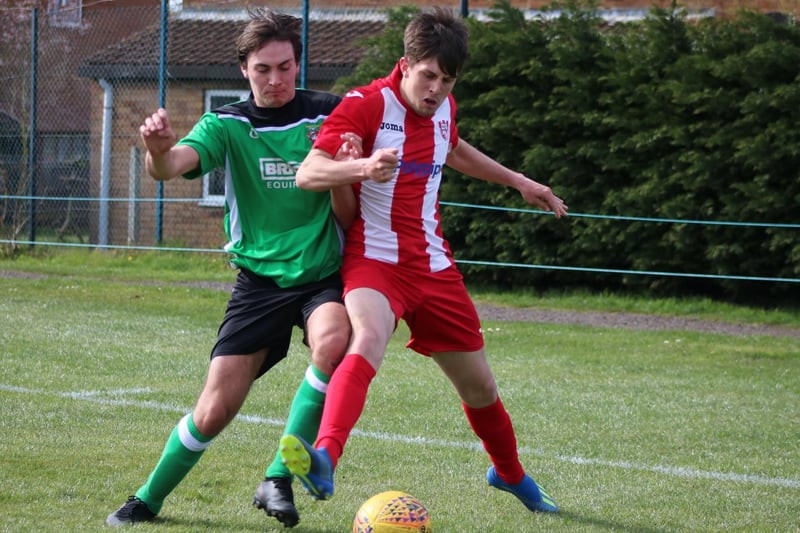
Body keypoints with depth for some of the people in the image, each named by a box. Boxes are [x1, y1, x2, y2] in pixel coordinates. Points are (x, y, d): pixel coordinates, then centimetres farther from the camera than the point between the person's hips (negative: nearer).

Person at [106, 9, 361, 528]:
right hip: (259, 280, 0)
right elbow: (173, 164, -24)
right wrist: (159, 150, -47)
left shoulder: (330, 115, -2)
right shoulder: (228, 125, -3)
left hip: (323, 275, 0)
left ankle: (278, 480, -21)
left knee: (333, 341, -34)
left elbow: (348, 218, 0)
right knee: (214, 411, -3)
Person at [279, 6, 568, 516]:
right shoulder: (367, 105, -14)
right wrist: (362, 168, -42)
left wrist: (518, 181, 36)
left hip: (433, 267, 6)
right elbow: (307, 174, -23)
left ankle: (510, 474, 44)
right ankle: (324, 460, -56)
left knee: (480, 386, 16)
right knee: (369, 339, -38)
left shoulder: (443, 107, 7)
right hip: (375, 260, -6)